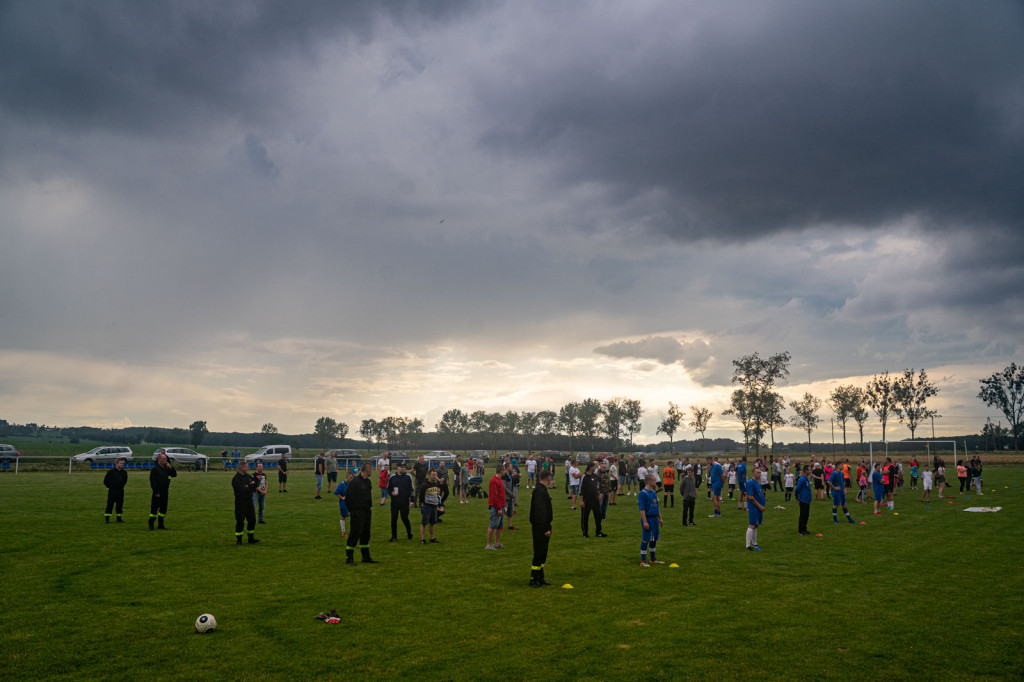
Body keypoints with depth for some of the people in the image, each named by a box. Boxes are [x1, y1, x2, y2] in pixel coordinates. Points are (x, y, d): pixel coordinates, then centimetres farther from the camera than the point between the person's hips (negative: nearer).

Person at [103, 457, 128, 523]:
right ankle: (106, 519, 2)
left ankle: (119, 519, 17)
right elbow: (105, 481, 0)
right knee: (110, 504, -5)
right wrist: (110, 487, 4)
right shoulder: (111, 472, -9)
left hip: (120, 491, 4)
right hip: (112, 491, -4)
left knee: (120, 505, 8)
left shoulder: (124, 472, 5)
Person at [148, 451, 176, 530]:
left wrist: (171, 468, -2)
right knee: (154, 508, -4)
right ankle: (151, 525, 4)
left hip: (165, 492, 7)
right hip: (157, 493, -6)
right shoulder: (154, 469, -8)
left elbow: (175, 475, 13)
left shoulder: (167, 469, 12)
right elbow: (152, 481, -12)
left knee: (163, 508, 10)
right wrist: (156, 492, -17)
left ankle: (161, 524, 20)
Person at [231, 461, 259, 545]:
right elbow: (241, 489, -22)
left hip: (249, 501, 7)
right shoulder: (236, 478, -11)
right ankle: (238, 540, 9)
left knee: (252, 520, 9)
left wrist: (247, 487, -10)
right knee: (240, 522, -2)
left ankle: (251, 538, 20)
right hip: (240, 503, -7)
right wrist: (251, 485, -8)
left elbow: (254, 489, 10)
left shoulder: (249, 477, 11)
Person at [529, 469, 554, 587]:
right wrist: (546, 528, -23)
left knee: (542, 553, 16)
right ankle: (533, 580, 4)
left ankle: (540, 578, 24)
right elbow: (541, 511, -24)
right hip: (541, 528, -10)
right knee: (539, 554, -3)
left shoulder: (539, 489, 11)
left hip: (542, 528, 10)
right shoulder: (541, 491, -21)